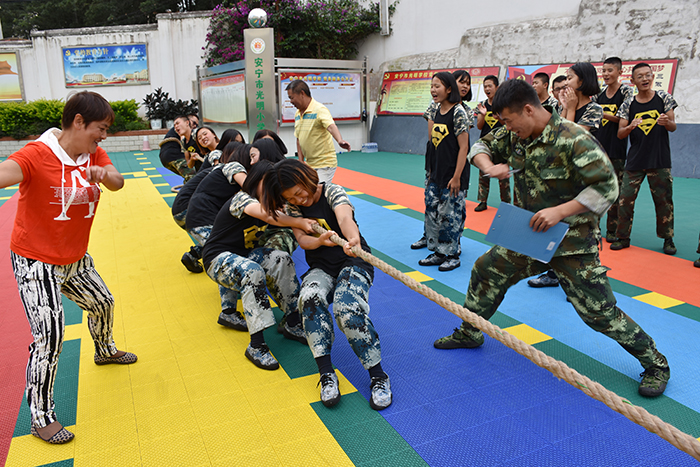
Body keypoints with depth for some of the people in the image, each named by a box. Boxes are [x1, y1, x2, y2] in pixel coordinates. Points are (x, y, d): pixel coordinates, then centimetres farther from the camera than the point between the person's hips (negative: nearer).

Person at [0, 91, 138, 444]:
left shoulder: (94, 155, -2)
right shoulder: (37, 155, -23)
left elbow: (117, 183, -16)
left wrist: (102, 173, -39)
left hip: (75, 259, 7)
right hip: (36, 263, -7)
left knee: (102, 303, 24)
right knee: (49, 338, -11)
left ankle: (105, 350, 56)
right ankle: (40, 416, 7)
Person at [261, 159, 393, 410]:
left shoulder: (332, 192, -10)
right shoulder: (292, 206, 4)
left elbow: (345, 218, -31)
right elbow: (302, 239, -7)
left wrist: (353, 239, -55)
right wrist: (321, 240, -32)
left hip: (352, 261, -3)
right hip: (321, 268, 4)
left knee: (348, 308, -33)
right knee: (310, 298, -32)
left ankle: (378, 376, -21)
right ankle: (326, 374, -29)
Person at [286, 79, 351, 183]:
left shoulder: (319, 109, -16)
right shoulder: (297, 114, 9)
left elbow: (331, 126, -33)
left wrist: (340, 141, -52)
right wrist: (301, 161, 5)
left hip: (325, 164, -8)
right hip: (309, 164, 8)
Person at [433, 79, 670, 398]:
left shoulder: (573, 140, -23)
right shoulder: (514, 135, -2)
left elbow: (607, 187, -23)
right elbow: (481, 146, 12)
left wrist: (559, 211, -29)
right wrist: (489, 166, -11)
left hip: (572, 243, -7)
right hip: (529, 235, 7)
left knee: (598, 312, -3)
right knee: (486, 271, 10)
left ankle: (655, 364, 21)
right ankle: (469, 334, 31)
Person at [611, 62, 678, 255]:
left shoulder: (664, 98, 2)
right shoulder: (628, 104, 2)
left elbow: (673, 127, 2)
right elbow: (620, 133, 0)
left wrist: (666, 122, -21)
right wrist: (630, 127, -22)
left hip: (660, 160, -1)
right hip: (635, 160, 1)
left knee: (664, 199, 4)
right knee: (625, 199, -1)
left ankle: (668, 239, 19)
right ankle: (622, 237, 12)